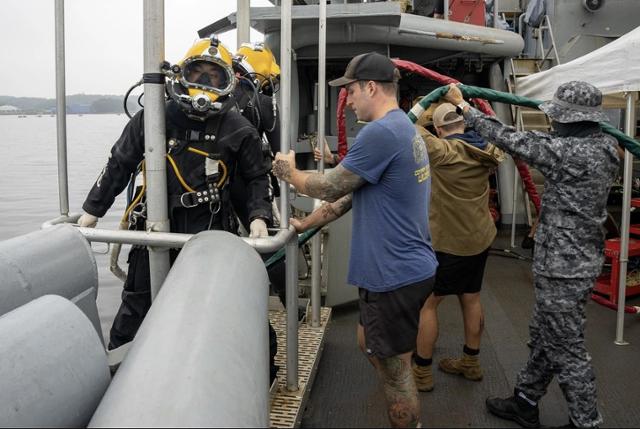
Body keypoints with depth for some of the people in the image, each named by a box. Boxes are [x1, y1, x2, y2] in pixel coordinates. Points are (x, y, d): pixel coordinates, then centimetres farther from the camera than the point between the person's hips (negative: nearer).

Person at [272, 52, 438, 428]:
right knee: (369, 342, 25)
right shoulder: (404, 128, 12)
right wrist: (308, 223, 22)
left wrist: (289, 172, 5)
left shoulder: (381, 132, -22)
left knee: (395, 368, 5)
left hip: (396, 274, -10)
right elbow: (350, 192, 17)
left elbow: (329, 188, -14)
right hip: (406, 266, 10)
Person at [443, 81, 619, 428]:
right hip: (577, 259, 10)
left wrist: (462, 106, -11)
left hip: (563, 268, -10)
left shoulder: (572, 152, -24)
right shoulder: (603, 146, 3)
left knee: (566, 348, 4)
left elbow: (510, 140, -19)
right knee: (543, 335, 20)